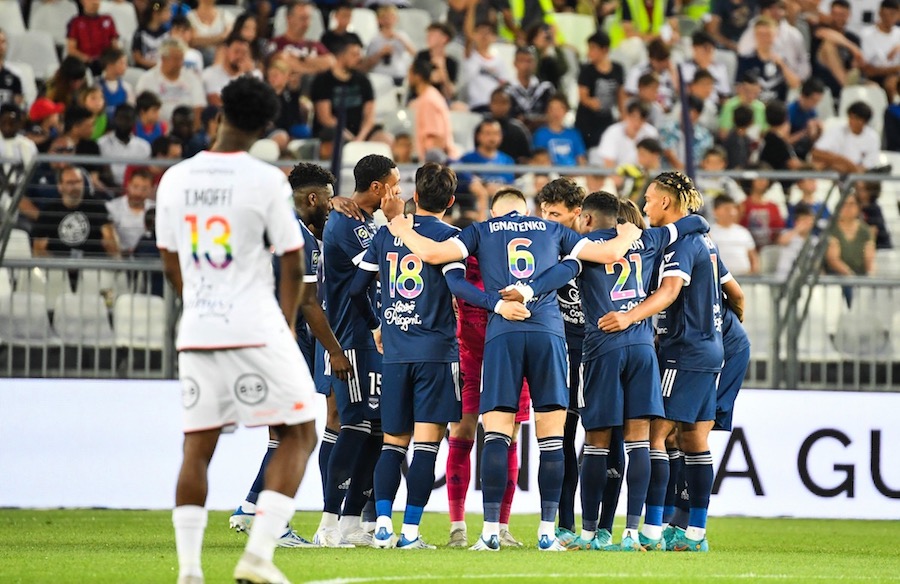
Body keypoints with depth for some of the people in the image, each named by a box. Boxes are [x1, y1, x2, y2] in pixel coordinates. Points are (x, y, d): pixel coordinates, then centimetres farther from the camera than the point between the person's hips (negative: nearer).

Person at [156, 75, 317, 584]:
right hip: (257, 329, -5)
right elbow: (294, 264, -4)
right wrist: (288, 323, 11)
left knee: (197, 447, 8)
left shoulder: (175, 179, 6)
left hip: (196, 332, 5)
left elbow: (170, 264, 14)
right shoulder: (267, 181, -8)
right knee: (298, 436, 6)